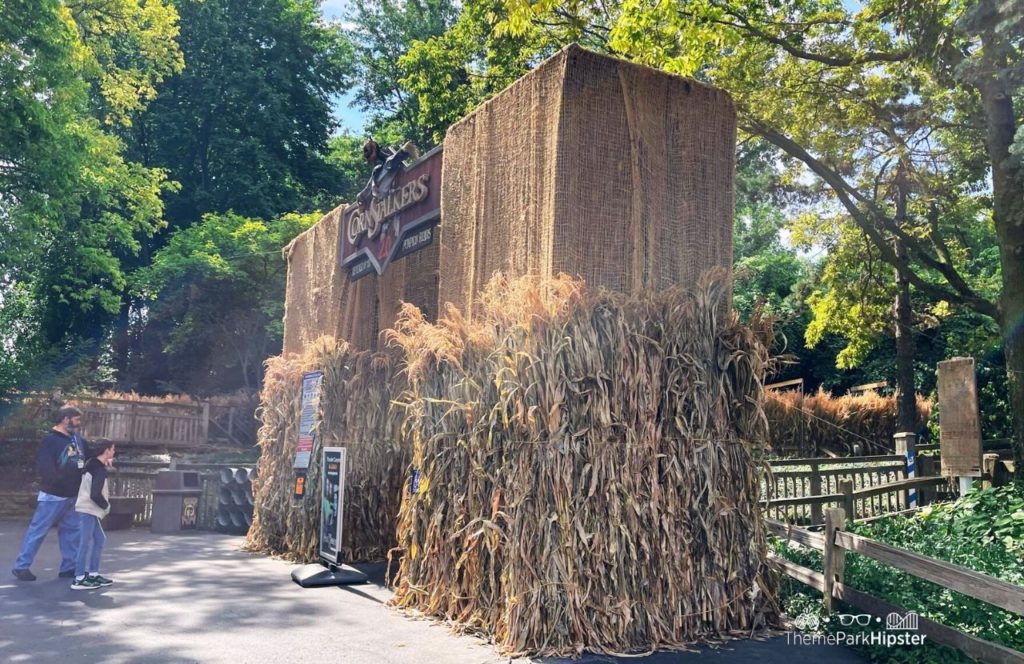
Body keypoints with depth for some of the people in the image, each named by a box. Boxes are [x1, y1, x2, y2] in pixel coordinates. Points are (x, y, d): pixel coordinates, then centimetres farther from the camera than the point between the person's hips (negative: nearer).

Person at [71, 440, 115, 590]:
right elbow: (95, 495, -23)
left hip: (89, 509, 10)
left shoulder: (92, 463, 8)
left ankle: (93, 574, 20)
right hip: (89, 510, -10)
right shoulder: (100, 470, -18)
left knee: (100, 539, 15)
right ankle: (79, 580, -5)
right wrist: (106, 505, -6)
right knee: (86, 542, -7)